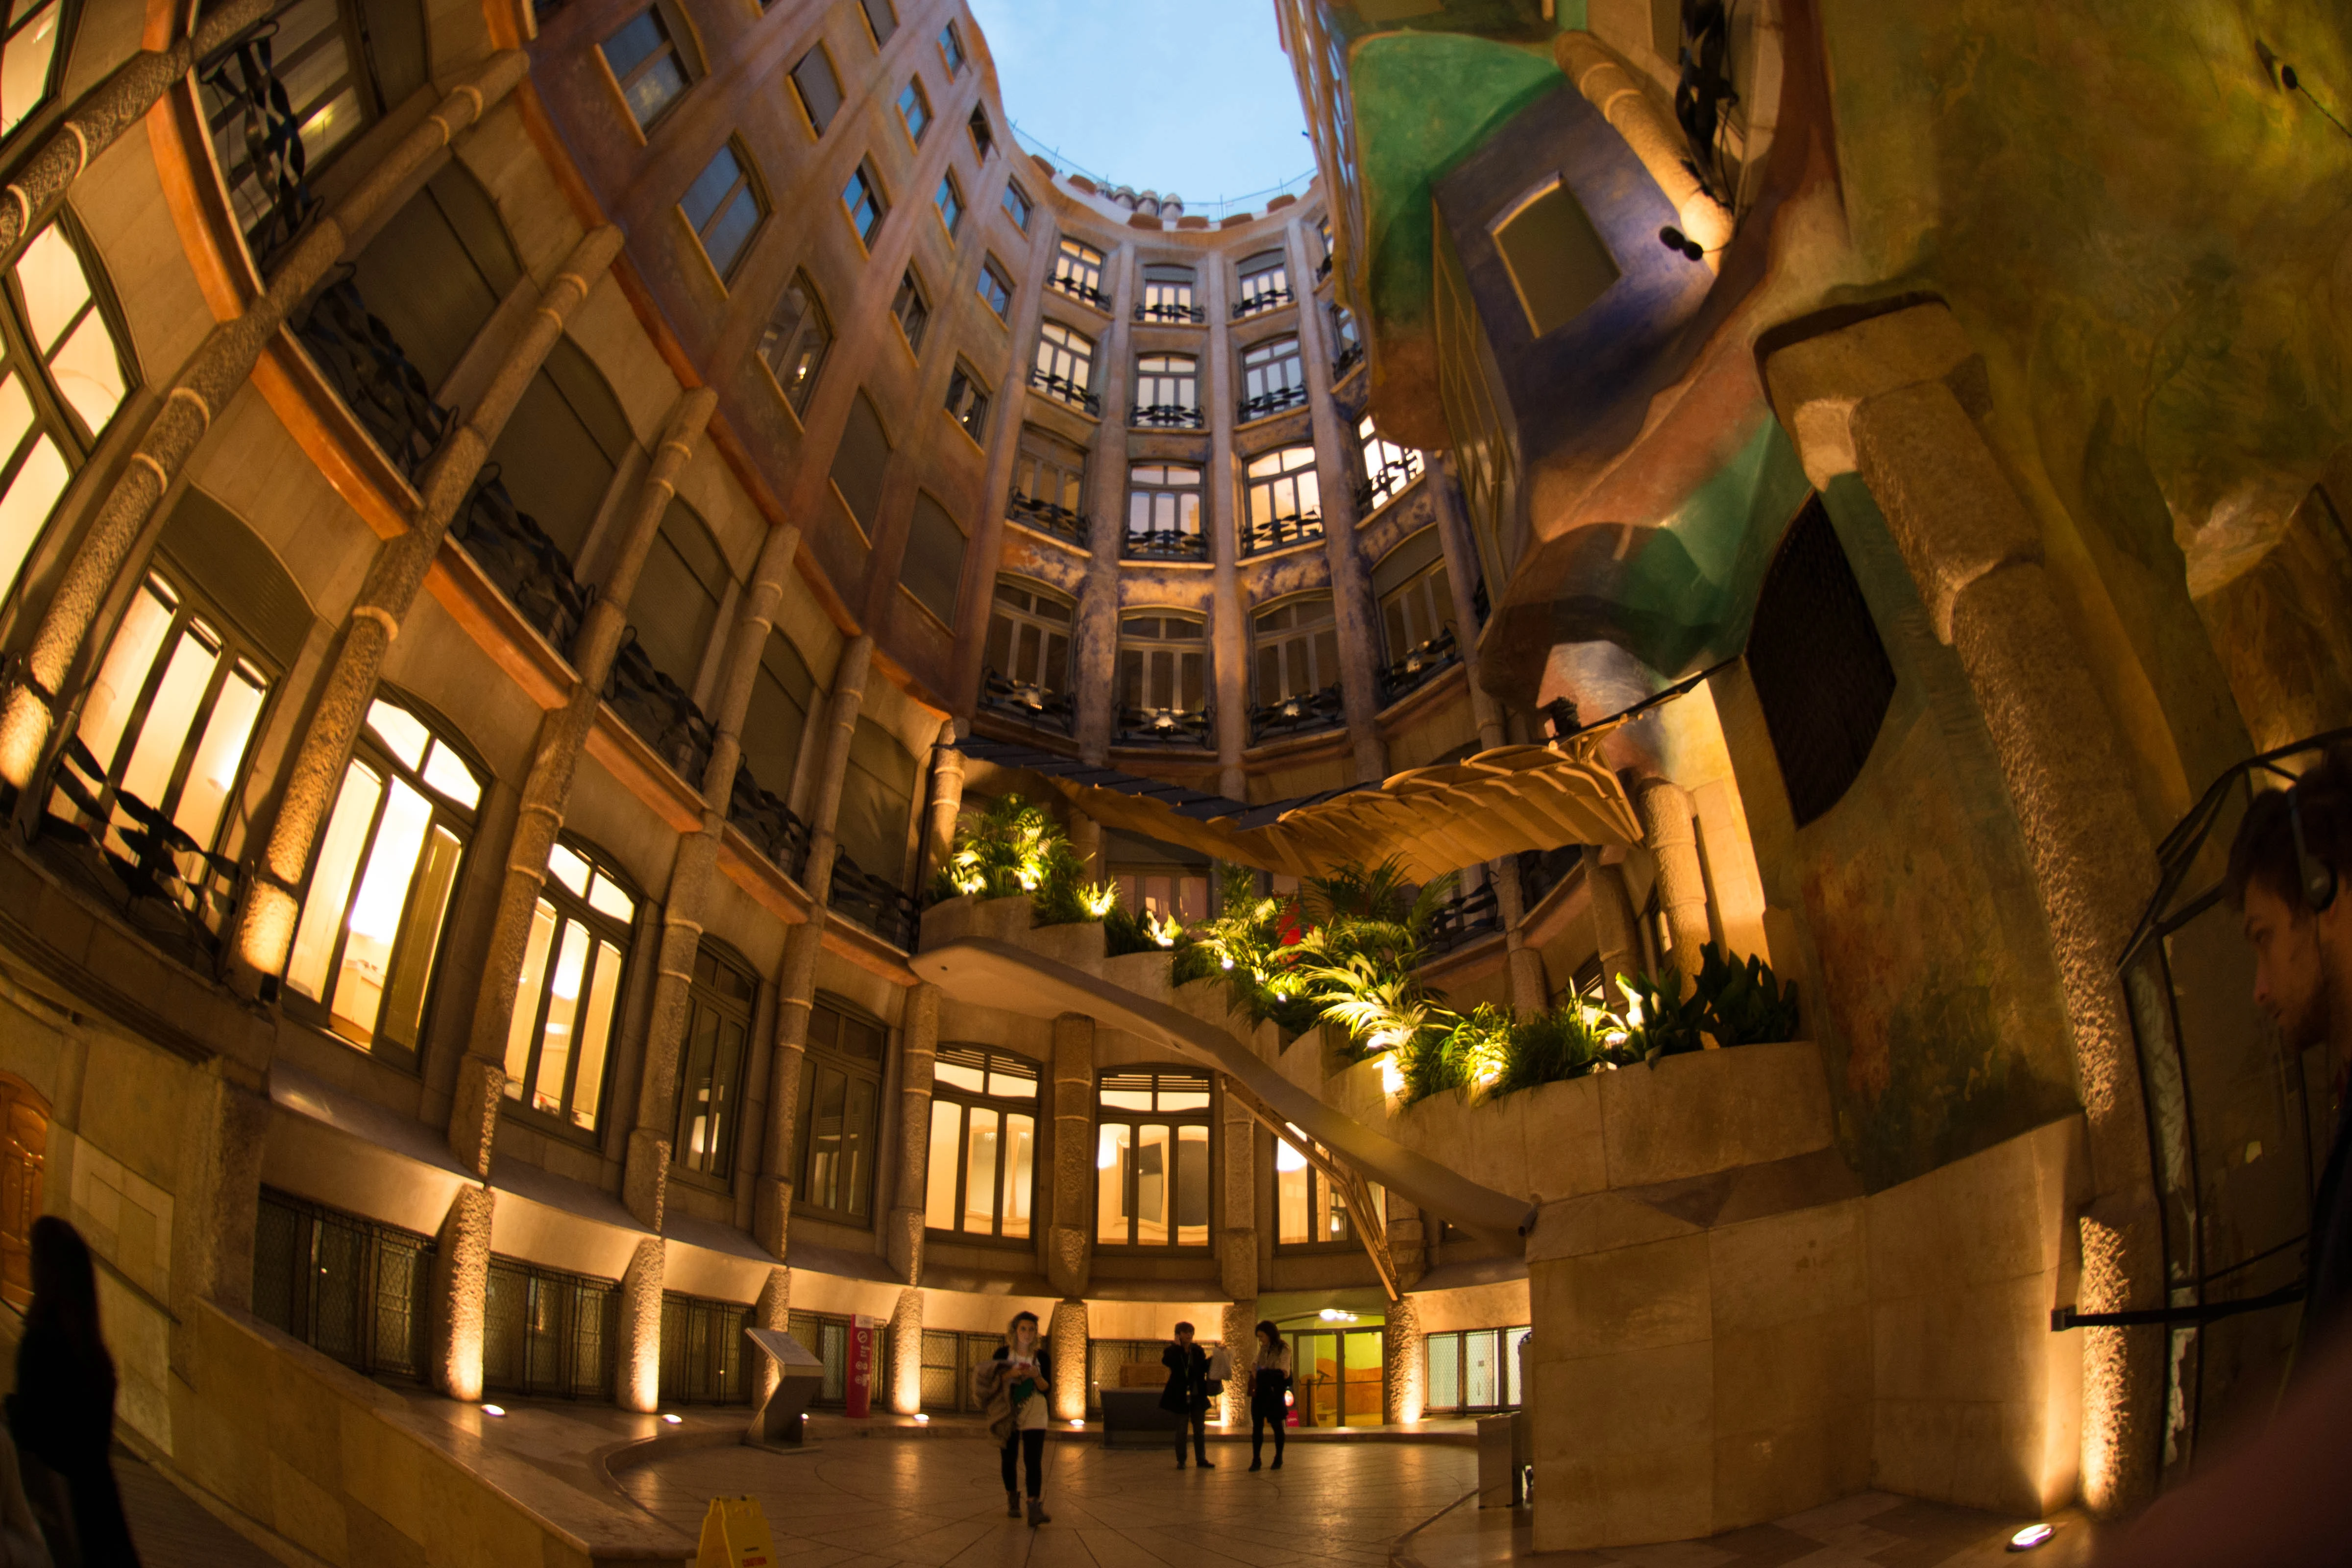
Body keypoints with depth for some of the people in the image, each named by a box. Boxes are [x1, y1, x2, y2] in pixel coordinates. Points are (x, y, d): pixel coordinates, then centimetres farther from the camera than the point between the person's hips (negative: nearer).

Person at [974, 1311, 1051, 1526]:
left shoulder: (1042, 1357, 0)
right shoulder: (1003, 1354, 0)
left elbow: (1047, 1389, -1)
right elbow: (992, 1381, -6)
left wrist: (1036, 1376, -21)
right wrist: (1011, 1374, -22)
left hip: (1034, 1414, -1)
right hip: (1008, 1413, 1)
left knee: (1033, 1460, -13)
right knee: (1009, 1459, 12)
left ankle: (1035, 1508, -21)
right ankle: (1013, 1501, 33)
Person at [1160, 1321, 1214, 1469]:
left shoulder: (1198, 1351, 6)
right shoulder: (1173, 1351, -5)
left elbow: (1205, 1368, 5)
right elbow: (1167, 1362, -27)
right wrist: (1177, 1346, -21)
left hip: (1198, 1396, 4)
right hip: (1181, 1397, -4)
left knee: (1200, 1429, 9)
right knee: (1181, 1430, 2)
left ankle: (1201, 1459, 17)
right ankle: (1181, 1461, 11)